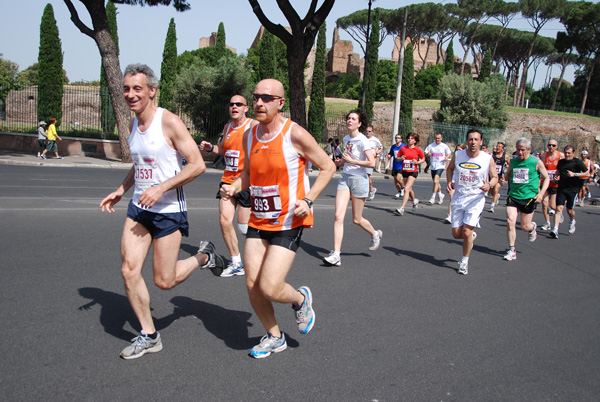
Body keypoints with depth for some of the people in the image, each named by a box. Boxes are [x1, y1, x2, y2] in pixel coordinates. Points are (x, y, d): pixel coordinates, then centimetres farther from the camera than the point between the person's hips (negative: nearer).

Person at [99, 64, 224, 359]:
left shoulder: (169, 122, -15)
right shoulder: (133, 125, 9)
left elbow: (197, 165, -18)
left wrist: (161, 188, -22)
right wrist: (121, 190, 15)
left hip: (168, 209, -7)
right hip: (138, 206, 7)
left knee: (164, 281, -1)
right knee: (129, 270, 0)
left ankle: (204, 256, 28)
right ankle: (149, 335, 17)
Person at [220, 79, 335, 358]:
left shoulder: (295, 134, -13)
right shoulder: (249, 136, 5)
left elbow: (328, 167, -5)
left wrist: (308, 200, -16)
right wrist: (233, 188, -2)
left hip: (289, 222, -6)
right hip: (258, 220, 6)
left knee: (270, 288, -12)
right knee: (252, 285, 5)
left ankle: (301, 299, 24)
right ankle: (274, 337, 29)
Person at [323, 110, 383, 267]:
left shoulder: (362, 140, -13)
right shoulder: (346, 139, 10)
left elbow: (372, 163, -21)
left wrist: (351, 161, -20)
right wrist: (338, 162, 7)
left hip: (359, 179, -6)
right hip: (344, 178, 6)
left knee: (357, 219, 6)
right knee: (338, 216, -8)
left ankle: (375, 234, 38)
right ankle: (336, 254, -8)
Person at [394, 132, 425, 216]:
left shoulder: (417, 150, -2)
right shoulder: (403, 148, 3)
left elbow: (423, 159, 8)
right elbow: (398, 158, 11)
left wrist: (417, 162, -11)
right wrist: (401, 158, -12)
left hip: (413, 171, -4)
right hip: (405, 171, 4)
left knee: (406, 189, -17)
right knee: (409, 189, 19)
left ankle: (402, 209, -21)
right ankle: (414, 201, 49)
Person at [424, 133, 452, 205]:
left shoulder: (444, 146, 3)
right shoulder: (431, 145, 6)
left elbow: (449, 153, 15)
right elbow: (425, 153, 4)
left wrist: (447, 157, -6)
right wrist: (427, 154, -19)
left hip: (440, 166, -4)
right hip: (433, 166, 4)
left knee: (435, 181, -18)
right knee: (436, 182, 13)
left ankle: (433, 197, -16)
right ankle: (440, 195, 34)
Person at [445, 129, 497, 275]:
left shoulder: (488, 158, -9)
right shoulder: (457, 155, -3)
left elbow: (495, 177, 3)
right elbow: (449, 169, 15)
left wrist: (489, 185, -20)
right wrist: (449, 182, -3)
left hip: (476, 199, -3)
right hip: (458, 198, 3)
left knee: (467, 232, -13)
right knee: (456, 234, 4)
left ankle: (465, 261, 11)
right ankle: (471, 236, 40)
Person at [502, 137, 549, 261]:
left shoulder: (537, 162, -5)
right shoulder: (512, 161, 4)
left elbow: (546, 178, 4)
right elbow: (507, 176, 20)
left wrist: (541, 193, -10)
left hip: (529, 197, -2)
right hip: (513, 196, 2)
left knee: (525, 226, 6)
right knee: (510, 221, -14)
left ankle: (533, 227, 45)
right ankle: (511, 250, -3)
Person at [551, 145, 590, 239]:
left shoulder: (578, 162, -5)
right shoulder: (561, 162, 9)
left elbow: (587, 174, -6)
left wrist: (574, 174, -17)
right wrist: (556, 176, 5)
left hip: (573, 189, -3)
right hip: (561, 189, 3)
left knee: (570, 210, 5)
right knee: (559, 208, -10)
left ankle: (572, 221, 40)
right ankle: (555, 230, -15)